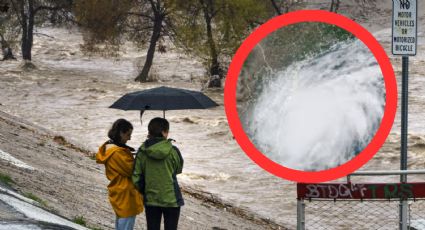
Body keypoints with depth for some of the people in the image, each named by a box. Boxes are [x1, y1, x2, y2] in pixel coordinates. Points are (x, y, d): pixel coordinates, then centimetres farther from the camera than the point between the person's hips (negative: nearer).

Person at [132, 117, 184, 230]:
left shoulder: (142, 152, -7)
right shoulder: (173, 151, -14)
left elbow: (136, 178, -4)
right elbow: (179, 169, 3)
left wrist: (143, 191, 12)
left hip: (150, 199, 3)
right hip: (171, 199, -3)